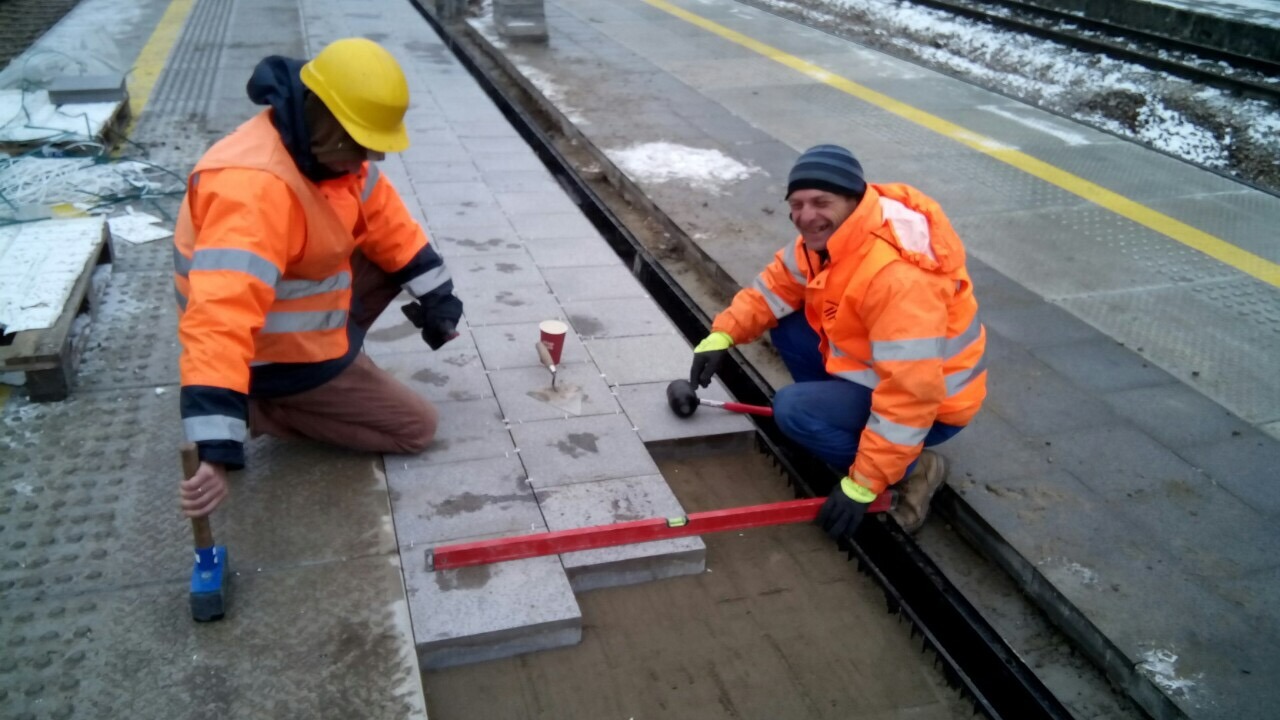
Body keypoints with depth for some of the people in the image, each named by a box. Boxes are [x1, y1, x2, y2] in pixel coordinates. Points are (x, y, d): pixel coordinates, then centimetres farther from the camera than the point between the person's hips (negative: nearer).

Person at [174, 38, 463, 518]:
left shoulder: (325, 146, -7)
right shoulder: (253, 187, -38)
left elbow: (384, 219, 6)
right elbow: (221, 318, -47)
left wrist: (435, 294, 0)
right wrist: (216, 451, -53)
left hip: (305, 316, 9)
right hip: (283, 357, -9)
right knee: (415, 427, -1)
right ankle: (260, 404, 2)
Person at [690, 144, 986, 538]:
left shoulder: (898, 276, -36)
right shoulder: (832, 232, -8)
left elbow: (910, 396, -35)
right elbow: (778, 284, 7)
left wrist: (863, 484, -30)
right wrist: (722, 335, -6)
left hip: (928, 406, -8)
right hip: (877, 369, 9)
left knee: (793, 410, -21)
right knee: (785, 322, 2)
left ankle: (911, 467, -5)